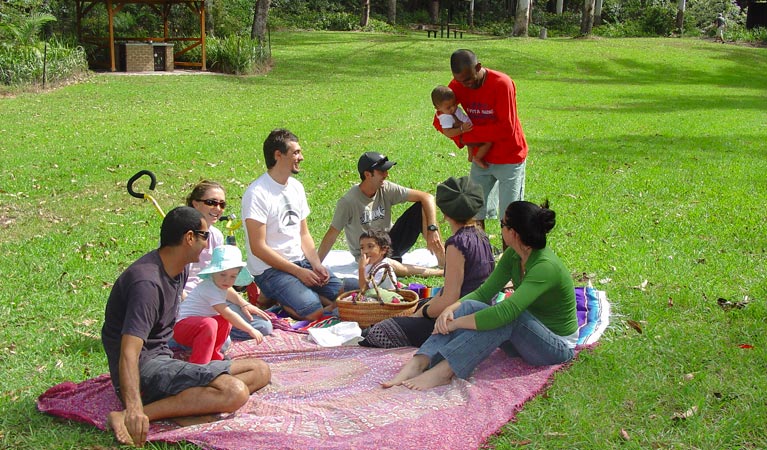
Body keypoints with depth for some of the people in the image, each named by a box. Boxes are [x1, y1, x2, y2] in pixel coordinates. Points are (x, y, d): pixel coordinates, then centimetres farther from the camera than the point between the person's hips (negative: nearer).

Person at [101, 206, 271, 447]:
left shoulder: (180, 269, 10)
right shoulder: (147, 282, -21)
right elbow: (129, 354, -32)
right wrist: (134, 409, -45)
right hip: (144, 369, -10)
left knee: (260, 371, 4)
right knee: (234, 392, -30)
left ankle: (189, 401, -18)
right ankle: (129, 416, -30)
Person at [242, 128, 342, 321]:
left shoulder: (296, 187, 10)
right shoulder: (257, 193, -15)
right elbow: (258, 247, -18)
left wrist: (316, 264, -4)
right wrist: (298, 272, -18)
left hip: (301, 261, 7)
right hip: (271, 269, -7)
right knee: (314, 311, -26)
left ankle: (300, 292, 7)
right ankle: (273, 299, -2)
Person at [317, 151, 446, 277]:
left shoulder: (386, 189, -10)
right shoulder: (348, 202, -21)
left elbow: (427, 197, -12)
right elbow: (331, 236, -16)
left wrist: (432, 229, -24)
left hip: (391, 243, 4)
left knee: (422, 207, -15)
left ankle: (443, 262, -14)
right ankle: (438, 273, -25)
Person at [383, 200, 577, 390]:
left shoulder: (546, 267, -29)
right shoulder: (513, 255, -2)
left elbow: (505, 312, -38)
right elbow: (484, 293, 0)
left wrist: (456, 323, -31)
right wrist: (452, 309, -19)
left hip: (559, 345, -7)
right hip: (524, 336, 7)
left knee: (507, 317, -36)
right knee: (471, 306, -16)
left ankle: (442, 371, -36)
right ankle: (417, 364, -29)